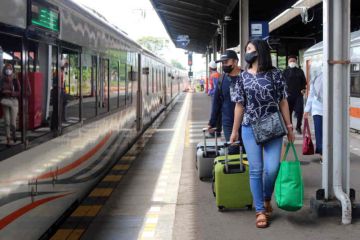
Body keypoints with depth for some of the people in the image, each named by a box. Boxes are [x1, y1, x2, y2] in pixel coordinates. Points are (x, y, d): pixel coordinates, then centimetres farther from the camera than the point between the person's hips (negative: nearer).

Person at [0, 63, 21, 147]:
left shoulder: (15, 81, -5)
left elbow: (19, 93, -9)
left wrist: (10, 92, -22)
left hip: (14, 102, -2)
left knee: (13, 122, -2)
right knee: (7, 122, -1)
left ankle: (14, 133, 31)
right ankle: (8, 140, 7)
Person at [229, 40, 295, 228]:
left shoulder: (275, 74, -1)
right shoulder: (243, 77, 4)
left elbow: (283, 102, 2)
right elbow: (239, 106, 8)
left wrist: (289, 126, 0)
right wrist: (235, 131, 9)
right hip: (250, 128, 1)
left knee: (272, 168, -9)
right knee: (255, 170, 0)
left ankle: (267, 198, 20)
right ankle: (260, 210, 10)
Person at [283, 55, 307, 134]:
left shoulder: (300, 71, 12)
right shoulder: (285, 72, 6)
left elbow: (304, 81, 17)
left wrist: (303, 89, 0)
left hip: (299, 94, 1)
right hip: (289, 94, -1)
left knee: (300, 111, -6)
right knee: (288, 112, 2)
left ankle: (298, 127, 9)